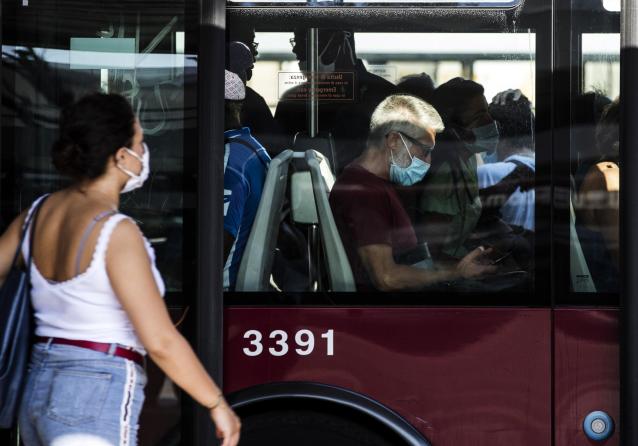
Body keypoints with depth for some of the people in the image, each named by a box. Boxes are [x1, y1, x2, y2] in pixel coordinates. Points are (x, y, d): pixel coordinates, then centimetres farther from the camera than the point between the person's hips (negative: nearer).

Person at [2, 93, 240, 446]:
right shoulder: (116, 232, -16)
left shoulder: (40, 213, 7)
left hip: (39, 392, 8)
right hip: (95, 403, -8)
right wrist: (218, 404, -5)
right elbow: (160, 341, -16)